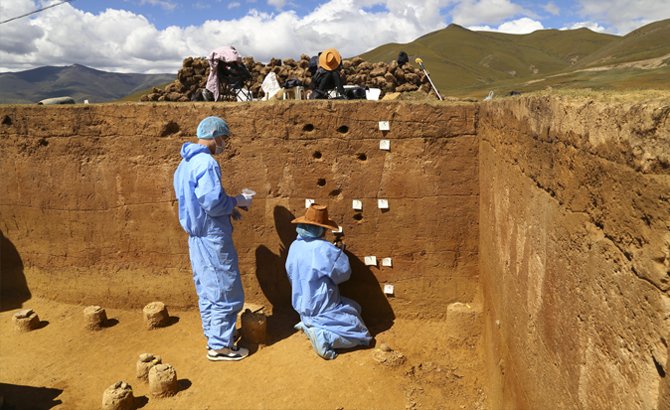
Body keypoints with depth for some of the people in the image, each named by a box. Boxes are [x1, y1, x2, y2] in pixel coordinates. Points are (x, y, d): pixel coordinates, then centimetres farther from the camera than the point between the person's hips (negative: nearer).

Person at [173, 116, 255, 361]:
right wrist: (238, 201, -8)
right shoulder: (206, 163, -19)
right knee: (225, 292, 1)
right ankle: (219, 346, 10)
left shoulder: (185, 163, 13)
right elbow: (213, 202, -25)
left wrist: (229, 210, 15)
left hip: (196, 236, 10)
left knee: (207, 290, 18)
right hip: (213, 237, -10)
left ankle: (213, 337, 30)